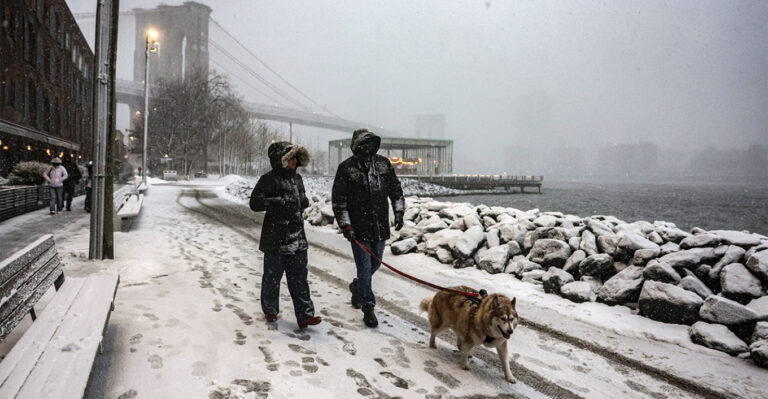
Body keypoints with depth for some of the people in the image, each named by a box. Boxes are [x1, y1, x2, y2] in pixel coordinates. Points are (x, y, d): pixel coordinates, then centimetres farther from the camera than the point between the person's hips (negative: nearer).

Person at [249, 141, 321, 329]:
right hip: (276, 240, -6)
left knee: (299, 277, 5)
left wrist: (304, 203, 5)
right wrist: (281, 202, -25)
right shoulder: (269, 179, -10)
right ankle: (270, 310, 28)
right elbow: (255, 203, -19)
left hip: (297, 239, 6)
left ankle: (305, 315, 8)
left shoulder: (296, 178, 13)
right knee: (272, 276, 8)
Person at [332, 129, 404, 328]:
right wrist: (346, 226, -11)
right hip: (359, 229, -5)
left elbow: (396, 190, 15)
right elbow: (338, 200, -5)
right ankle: (368, 308, 13)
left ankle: (357, 286, 47)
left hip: (381, 226, 5)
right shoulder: (346, 168, -7)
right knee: (365, 269, -1)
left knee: (375, 264, 18)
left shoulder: (383, 164, 5)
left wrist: (399, 212, 4)